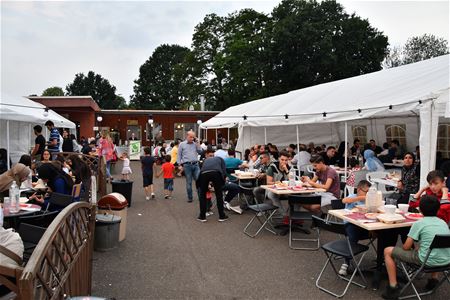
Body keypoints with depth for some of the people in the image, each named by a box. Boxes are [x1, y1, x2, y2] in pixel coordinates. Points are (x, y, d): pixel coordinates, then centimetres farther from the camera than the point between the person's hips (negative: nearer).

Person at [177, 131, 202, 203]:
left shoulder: (195, 144, 13)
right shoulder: (182, 144, 6)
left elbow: (200, 152, 4)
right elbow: (179, 155, 5)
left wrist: (197, 143, 1)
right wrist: (179, 165, -2)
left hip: (195, 164, 2)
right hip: (187, 165, -2)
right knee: (189, 182, 4)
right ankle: (190, 197, 13)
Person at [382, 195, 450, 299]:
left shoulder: (419, 223, -7)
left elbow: (406, 247, -7)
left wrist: (415, 248, 17)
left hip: (427, 261, -6)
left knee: (388, 251, 4)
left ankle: (393, 287, 1)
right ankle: (434, 279, 39)